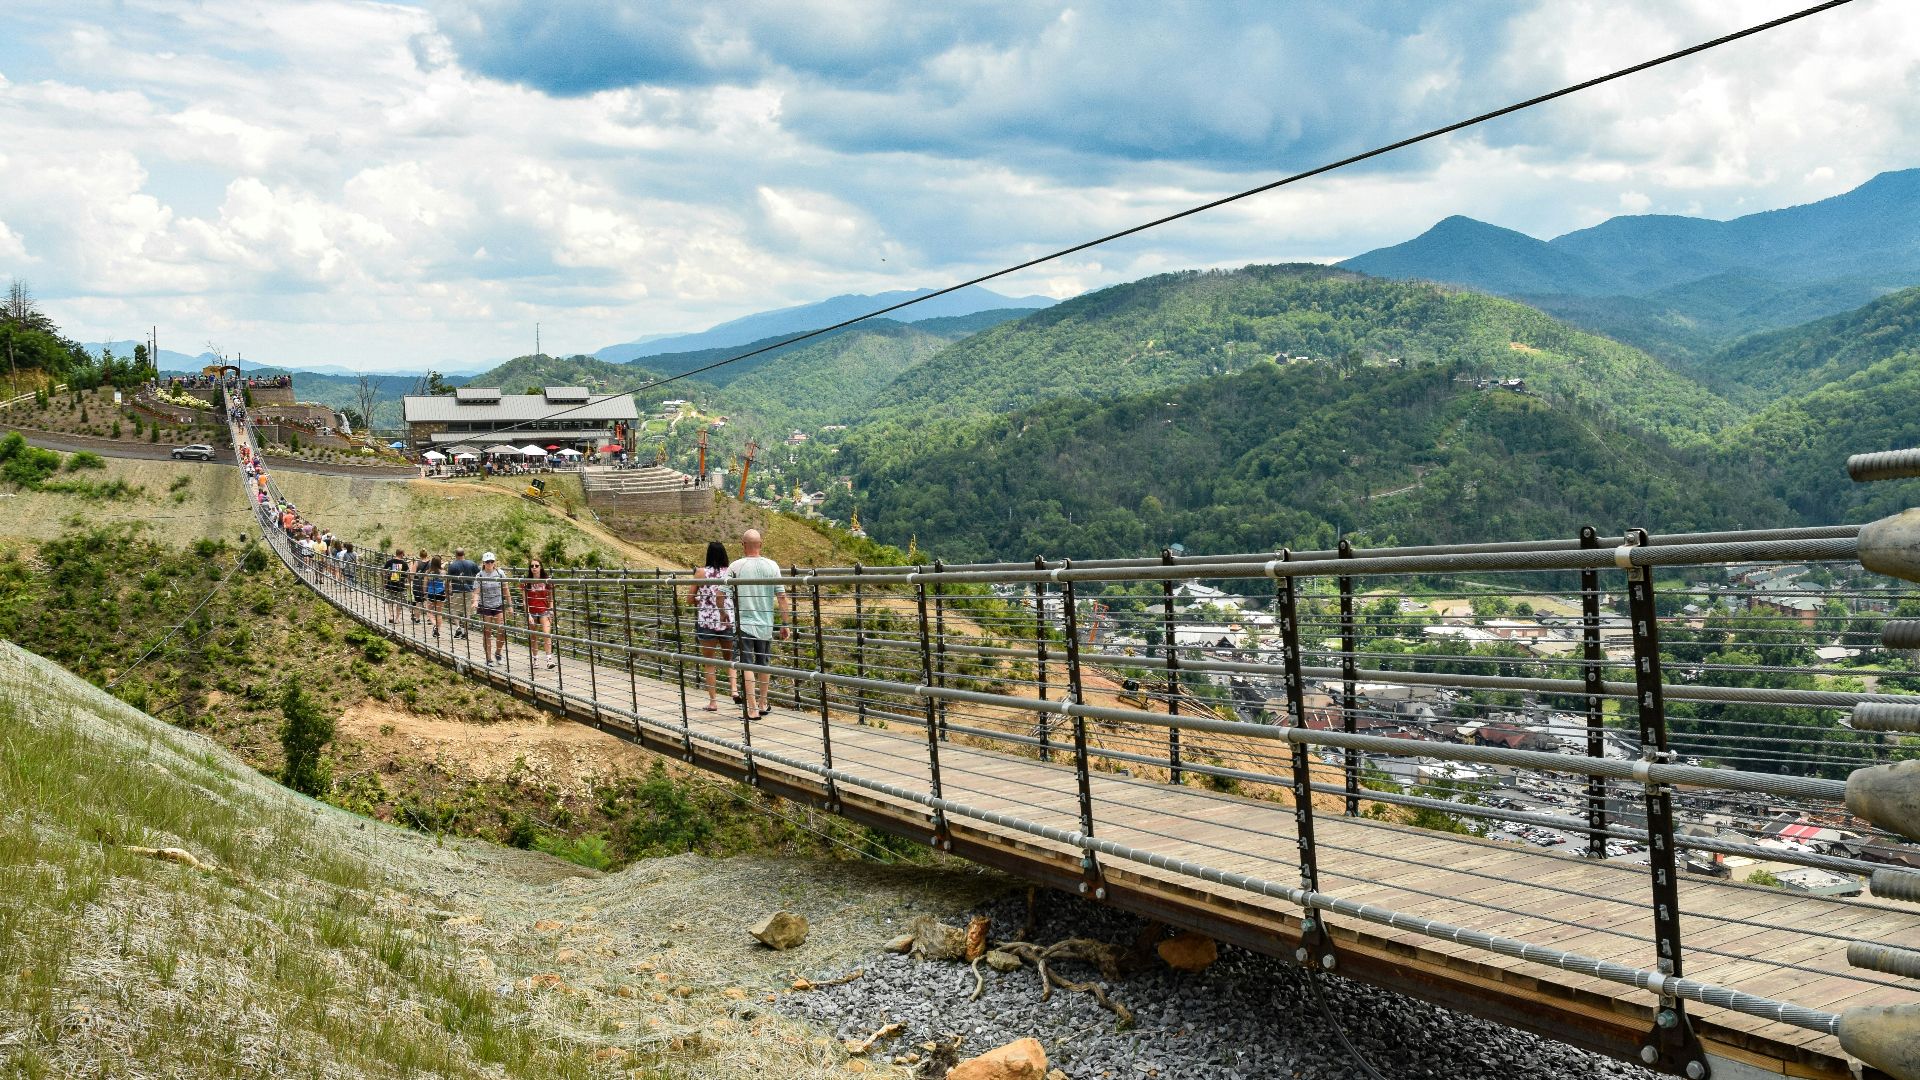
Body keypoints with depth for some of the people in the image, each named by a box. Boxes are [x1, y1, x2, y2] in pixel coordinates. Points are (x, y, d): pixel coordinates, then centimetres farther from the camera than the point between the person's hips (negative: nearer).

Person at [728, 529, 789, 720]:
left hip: (743, 624, -3)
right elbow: (781, 597, -2)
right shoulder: (772, 566, -2)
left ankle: (752, 709, -6)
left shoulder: (736, 567, -7)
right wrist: (784, 623, 6)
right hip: (766, 625, 3)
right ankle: (762, 704, 27)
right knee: (763, 664, 16)